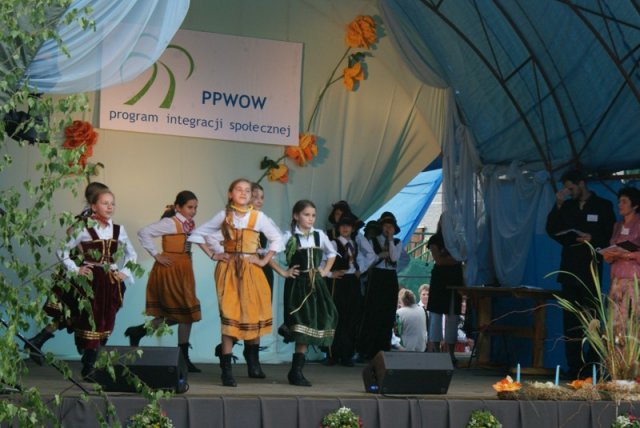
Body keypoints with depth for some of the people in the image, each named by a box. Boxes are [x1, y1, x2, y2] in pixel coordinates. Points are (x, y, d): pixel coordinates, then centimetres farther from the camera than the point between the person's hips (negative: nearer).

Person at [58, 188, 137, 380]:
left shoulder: (119, 230, 7)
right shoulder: (84, 229, -5)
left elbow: (131, 254, 20)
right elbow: (62, 250, 0)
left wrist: (125, 272, 8)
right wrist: (75, 269, -7)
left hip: (111, 282, 4)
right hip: (89, 281, -4)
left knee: (105, 322, 4)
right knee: (90, 321, -5)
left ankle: (89, 366, 12)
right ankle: (88, 369, 0)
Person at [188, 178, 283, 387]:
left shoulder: (258, 217, 3)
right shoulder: (223, 216, 3)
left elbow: (277, 239, 9)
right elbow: (198, 234, 10)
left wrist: (264, 260, 2)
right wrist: (212, 254, 2)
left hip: (251, 269, 1)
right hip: (228, 269, -1)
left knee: (255, 314, 1)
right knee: (229, 315, -6)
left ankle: (253, 361, 20)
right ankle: (226, 370, -4)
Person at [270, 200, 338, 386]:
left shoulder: (319, 235, 8)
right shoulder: (289, 236, -5)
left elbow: (331, 253, 24)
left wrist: (325, 270, 11)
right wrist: (283, 272, -9)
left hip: (316, 285, 5)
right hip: (297, 284, -5)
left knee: (311, 326, 3)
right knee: (302, 326, -8)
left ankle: (296, 371, 10)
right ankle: (296, 371, 5)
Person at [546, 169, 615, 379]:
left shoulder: (603, 206, 3)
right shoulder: (566, 207, 14)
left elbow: (610, 236, 0)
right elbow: (552, 230, 6)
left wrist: (592, 239, -17)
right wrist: (558, 206, -2)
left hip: (590, 270, -4)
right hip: (569, 270, 4)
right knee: (570, 321, 3)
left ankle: (592, 366, -3)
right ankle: (573, 367, 6)